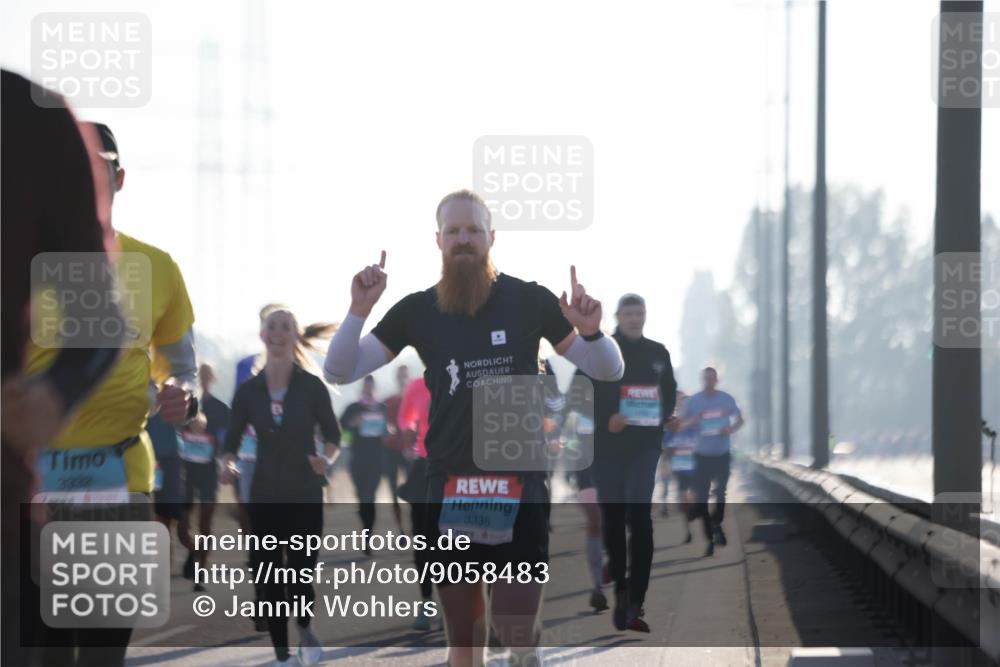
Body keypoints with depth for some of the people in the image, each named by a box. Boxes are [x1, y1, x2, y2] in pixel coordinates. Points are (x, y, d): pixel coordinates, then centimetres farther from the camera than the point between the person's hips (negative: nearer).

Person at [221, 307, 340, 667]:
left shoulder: (312, 386, -4)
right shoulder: (248, 390, 1)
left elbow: (333, 435, 3)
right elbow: (232, 440, 6)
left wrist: (326, 458, -18)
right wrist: (228, 465, -16)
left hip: (306, 496, -2)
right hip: (265, 498, 2)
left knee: (301, 577, -3)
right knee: (272, 581, 1)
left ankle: (305, 628, 30)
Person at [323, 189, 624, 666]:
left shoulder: (529, 301, -2)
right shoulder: (417, 311, 2)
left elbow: (609, 371, 2)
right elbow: (339, 373, -1)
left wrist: (591, 332, -20)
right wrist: (359, 311, -17)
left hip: (519, 489, -2)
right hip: (448, 491, 2)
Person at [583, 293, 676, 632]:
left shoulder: (657, 353, 9)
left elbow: (670, 392, 17)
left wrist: (662, 418, -3)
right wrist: (605, 419, -19)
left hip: (645, 446, 0)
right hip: (608, 446, 0)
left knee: (640, 518, -13)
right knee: (612, 518, 8)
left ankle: (635, 602, -17)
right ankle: (620, 590, 24)